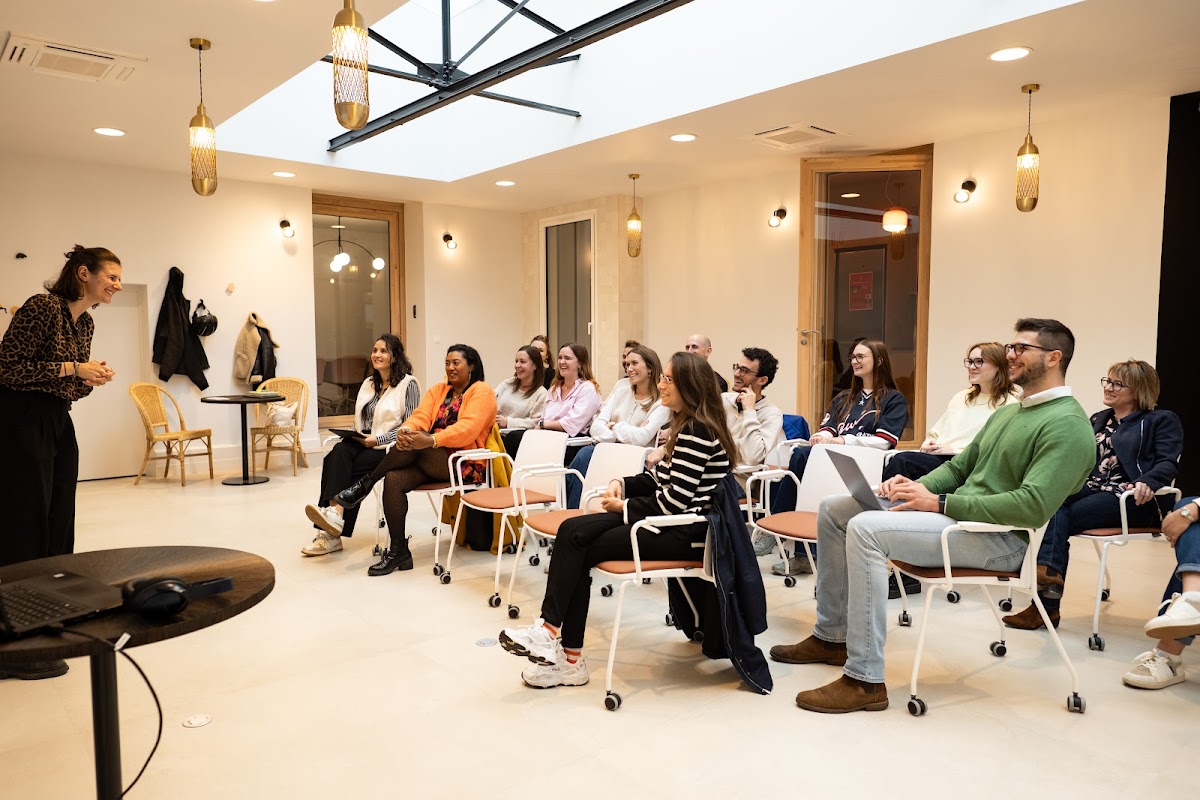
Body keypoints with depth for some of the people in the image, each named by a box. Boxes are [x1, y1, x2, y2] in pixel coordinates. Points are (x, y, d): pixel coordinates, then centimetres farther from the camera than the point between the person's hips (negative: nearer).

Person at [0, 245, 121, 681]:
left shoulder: (85, 322, 11)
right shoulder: (42, 307, -14)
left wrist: (92, 379, -1)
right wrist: (74, 368, -19)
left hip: (59, 423, 9)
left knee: (60, 524, 11)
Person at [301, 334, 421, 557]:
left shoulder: (408, 384, -2)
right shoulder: (368, 383, 20)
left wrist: (377, 439, -17)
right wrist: (351, 435, 0)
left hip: (390, 447, -6)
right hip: (363, 443, 6)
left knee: (340, 465, -28)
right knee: (338, 453, -28)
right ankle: (333, 512, -39)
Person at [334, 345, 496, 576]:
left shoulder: (481, 391, -2)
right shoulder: (437, 390, 19)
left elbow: (467, 428, -19)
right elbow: (420, 417, 3)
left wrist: (430, 440, -32)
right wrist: (405, 430, -21)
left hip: (463, 463, -6)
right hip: (432, 460, 6)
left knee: (414, 444, -31)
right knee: (393, 479, -23)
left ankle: (366, 484, -13)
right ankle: (398, 552, -16)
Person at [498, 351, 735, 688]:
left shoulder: (697, 431, -17)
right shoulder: (685, 425, 15)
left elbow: (675, 499, -21)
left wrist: (625, 506, -9)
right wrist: (623, 484, 3)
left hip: (682, 533, -9)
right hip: (667, 521, 9)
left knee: (579, 551, -13)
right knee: (572, 531, -9)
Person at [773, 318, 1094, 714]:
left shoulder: (1067, 425, -12)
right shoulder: (1007, 413, 19)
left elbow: (1034, 506, -23)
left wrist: (939, 503, -22)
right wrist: (917, 486, -1)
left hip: (1004, 537, -10)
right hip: (961, 514, 10)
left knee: (865, 528, -29)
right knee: (833, 509, 4)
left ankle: (865, 681, -22)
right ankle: (831, 637, 12)